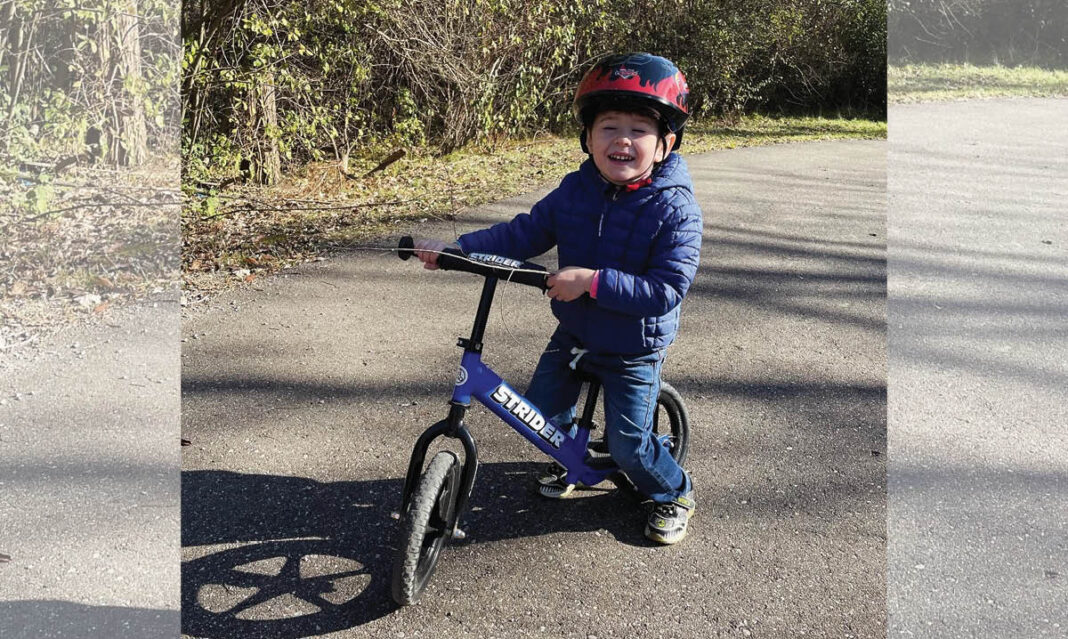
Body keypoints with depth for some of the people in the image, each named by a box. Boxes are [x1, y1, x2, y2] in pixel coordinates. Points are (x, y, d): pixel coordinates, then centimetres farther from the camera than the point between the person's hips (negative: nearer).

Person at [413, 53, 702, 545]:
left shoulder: (674, 209, -23)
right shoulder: (576, 190, -7)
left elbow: (667, 289, -30)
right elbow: (525, 233, -4)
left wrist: (593, 281, -38)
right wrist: (457, 249, -14)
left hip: (633, 349, -5)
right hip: (573, 334, 5)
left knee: (628, 444, 1)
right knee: (541, 413, 14)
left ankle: (674, 493, 32)